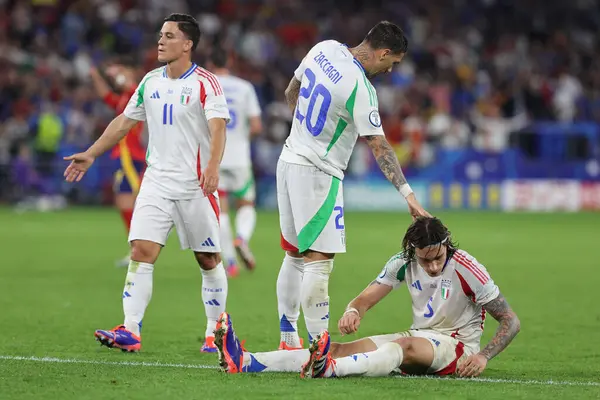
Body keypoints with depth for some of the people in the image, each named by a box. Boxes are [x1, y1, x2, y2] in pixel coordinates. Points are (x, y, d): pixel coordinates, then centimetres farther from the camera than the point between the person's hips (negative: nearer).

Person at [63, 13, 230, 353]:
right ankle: (130, 332, -15)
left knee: (209, 260, 4)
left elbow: (218, 128, -21)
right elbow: (125, 122, 20)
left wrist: (212, 167, -37)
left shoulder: (206, 83, -9)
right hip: (157, 182, 4)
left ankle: (215, 331, 18)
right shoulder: (151, 82, 9)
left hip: (195, 185, -4)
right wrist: (90, 155, 20)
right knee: (141, 252, -10)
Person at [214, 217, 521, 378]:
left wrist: (483, 357, -25)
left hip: (457, 344, -5)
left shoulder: (465, 268, -16)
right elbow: (367, 298, -1)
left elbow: (511, 321, -11)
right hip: (418, 338, 5)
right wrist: (352, 312, -26)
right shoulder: (404, 263, -2)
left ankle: (330, 368, -66)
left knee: (406, 347, -38)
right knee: (346, 348, -16)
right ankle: (244, 362, -32)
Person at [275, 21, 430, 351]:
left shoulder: (324, 49, 2)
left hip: (290, 159, 9)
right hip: (317, 173, -9)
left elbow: (291, 92, 16)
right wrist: (407, 194, -19)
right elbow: (379, 147, -21)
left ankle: (288, 339, 18)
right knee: (319, 260, -8)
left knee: (295, 256, 14)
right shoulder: (361, 89, -21)